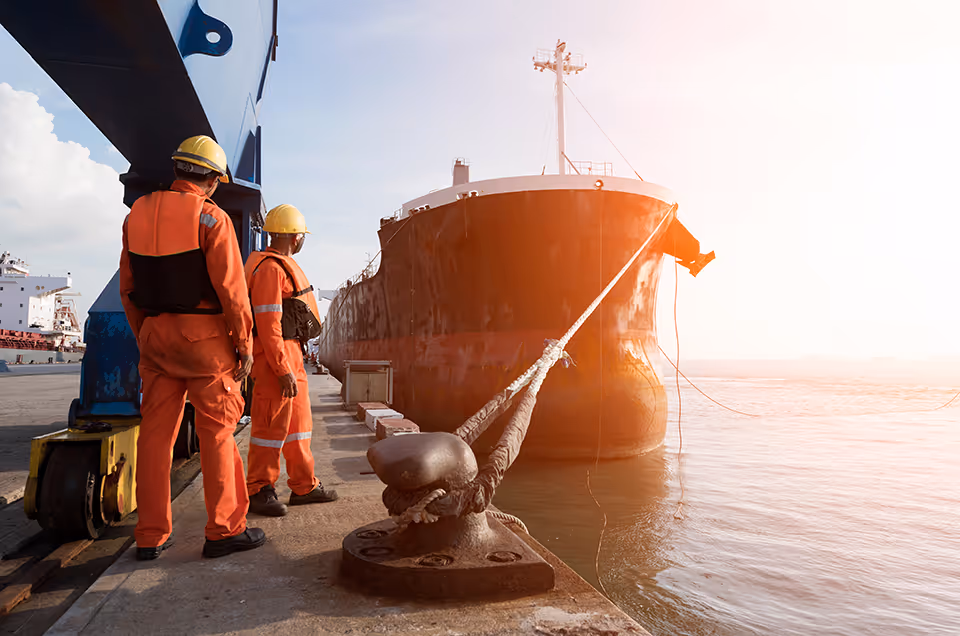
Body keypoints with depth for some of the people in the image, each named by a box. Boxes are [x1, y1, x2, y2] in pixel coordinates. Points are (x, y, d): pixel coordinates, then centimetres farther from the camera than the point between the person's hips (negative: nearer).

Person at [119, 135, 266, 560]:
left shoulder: (138, 214, 10)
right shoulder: (210, 218, -10)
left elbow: (128, 288, 13)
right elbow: (231, 289, -15)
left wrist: (144, 336, 20)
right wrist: (245, 344, -7)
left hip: (155, 334, 6)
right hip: (204, 335, -6)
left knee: (156, 432, 9)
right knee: (217, 432, 2)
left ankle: (151, 536, 15)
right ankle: (225, 530, 8)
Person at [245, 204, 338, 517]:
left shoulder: (282, 266, 18)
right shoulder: (270, 268, -15)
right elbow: (268, 323, -21)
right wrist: (283, 370, -24)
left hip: (290, 353, 11)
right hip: (275, 354, -11)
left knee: (299, 419, 14)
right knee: (272, 423, -5)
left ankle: (304, 486, 22)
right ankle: (259, 492, 6)